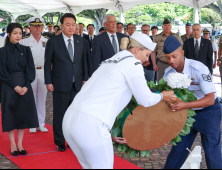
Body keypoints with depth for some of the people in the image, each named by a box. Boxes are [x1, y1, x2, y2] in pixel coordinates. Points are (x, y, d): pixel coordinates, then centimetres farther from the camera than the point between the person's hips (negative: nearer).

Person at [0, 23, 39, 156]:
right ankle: (13, 144, 11)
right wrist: (15, 86, -13)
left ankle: (20, 144, 13)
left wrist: (26, 86, -10)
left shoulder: (25, 50, 6)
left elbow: (30, 69, 2)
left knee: (24, 114, 4)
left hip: (25, 86, 3)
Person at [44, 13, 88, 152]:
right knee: (59, 114, 5)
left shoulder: (80, 41, 6)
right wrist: (48, 82, -6)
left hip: (77, 84, 3)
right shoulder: (53, 42, -4)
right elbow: (47, 63, -2)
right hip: (60, 84, -3)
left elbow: (84, 61, 10)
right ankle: (60, 142, 18)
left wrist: (85, 78, 5)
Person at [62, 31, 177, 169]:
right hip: (91, 125, -9)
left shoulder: (111, 61, 24)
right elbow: (146, 100, -3)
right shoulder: (133, 63, -2)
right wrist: (162, 96, 19)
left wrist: (111, 133, 26)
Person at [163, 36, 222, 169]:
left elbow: (210, 99, -31)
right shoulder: (169, 73, -10)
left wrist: (184, 105, -42)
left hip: (208, 112, -5)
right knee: (178, 148, 9)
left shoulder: (199, 68, -27)